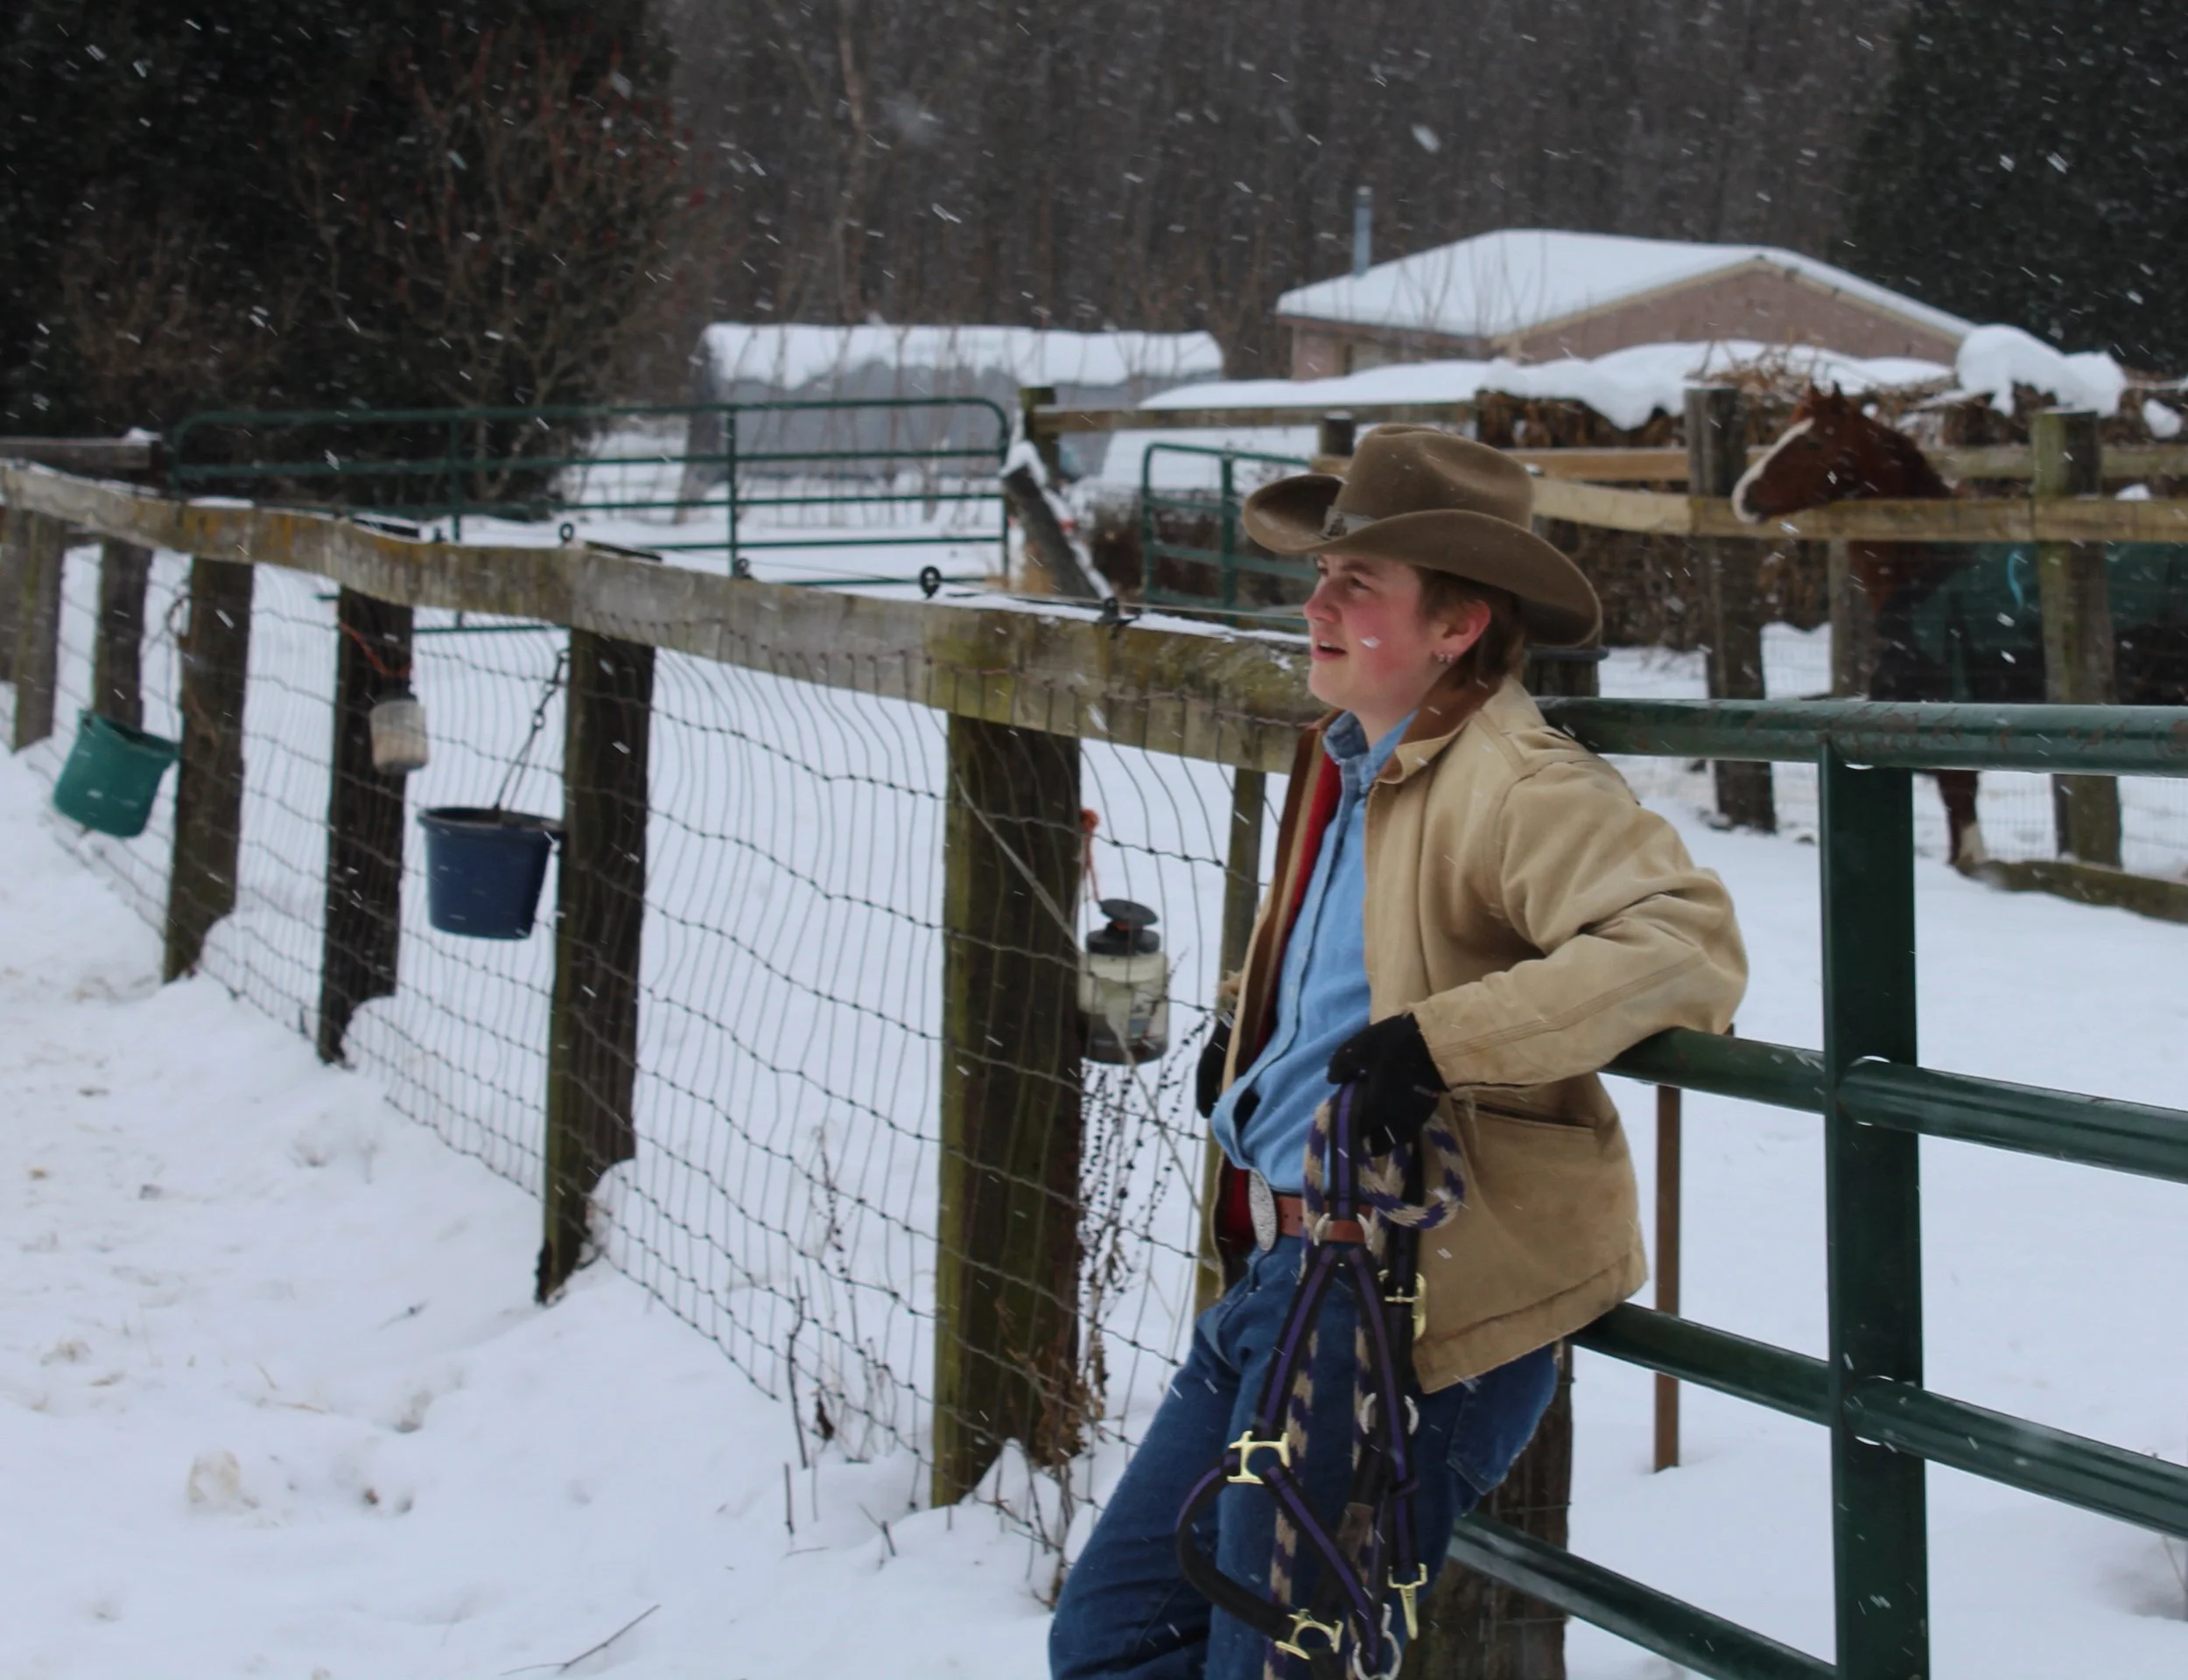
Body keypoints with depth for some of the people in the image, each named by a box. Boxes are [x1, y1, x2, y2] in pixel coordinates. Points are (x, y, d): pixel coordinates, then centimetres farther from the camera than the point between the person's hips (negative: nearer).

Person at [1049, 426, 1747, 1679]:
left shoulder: (1517, 785, -16)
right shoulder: (1349, 766, 13)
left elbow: (1689, 944, -32)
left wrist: (1442, 1040, -36)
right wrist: (1253, 1029, 24)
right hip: (1279, 1265, 10)